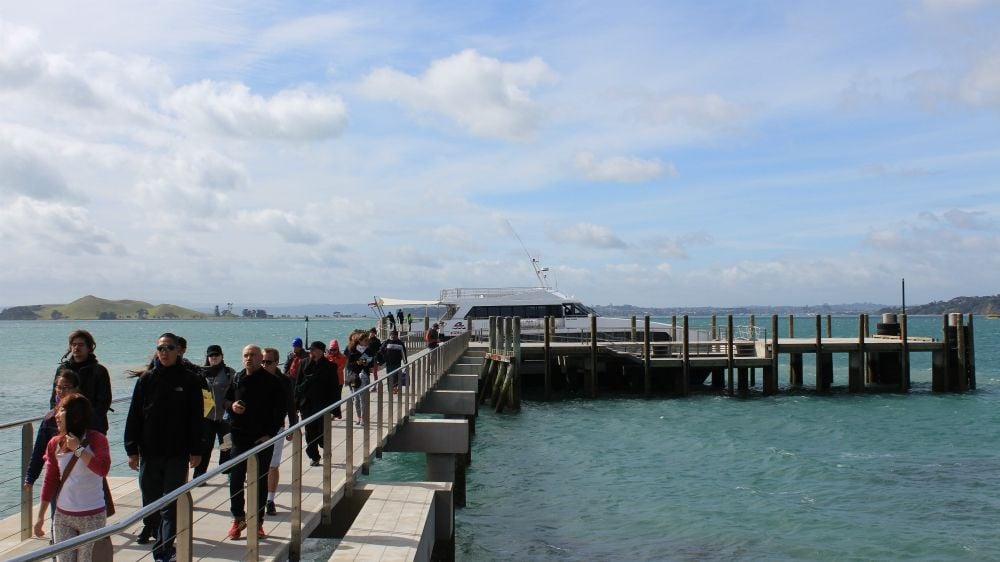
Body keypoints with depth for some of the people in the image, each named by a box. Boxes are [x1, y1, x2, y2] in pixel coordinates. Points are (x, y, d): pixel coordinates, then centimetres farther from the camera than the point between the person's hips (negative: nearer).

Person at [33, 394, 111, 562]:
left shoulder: (96, 439, -10)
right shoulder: (54, 444, 4)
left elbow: (103, 469, -28)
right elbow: (49, 481, 11)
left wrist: (78, 448, -21)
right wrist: (40, 517, 13)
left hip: (93, 517, -4)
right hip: (62, 516, 4)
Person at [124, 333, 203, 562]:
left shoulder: (190, 380, -2)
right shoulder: (146, 379, 2)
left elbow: (196, 418, 0)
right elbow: (134, 416, 3)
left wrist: (195, 451, -3)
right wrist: (132, 450, -1)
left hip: (177, 453, -2)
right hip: (149, 452, 3)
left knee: (171, 503, 0)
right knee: (150, 501, 10)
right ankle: (162, 541, 24)